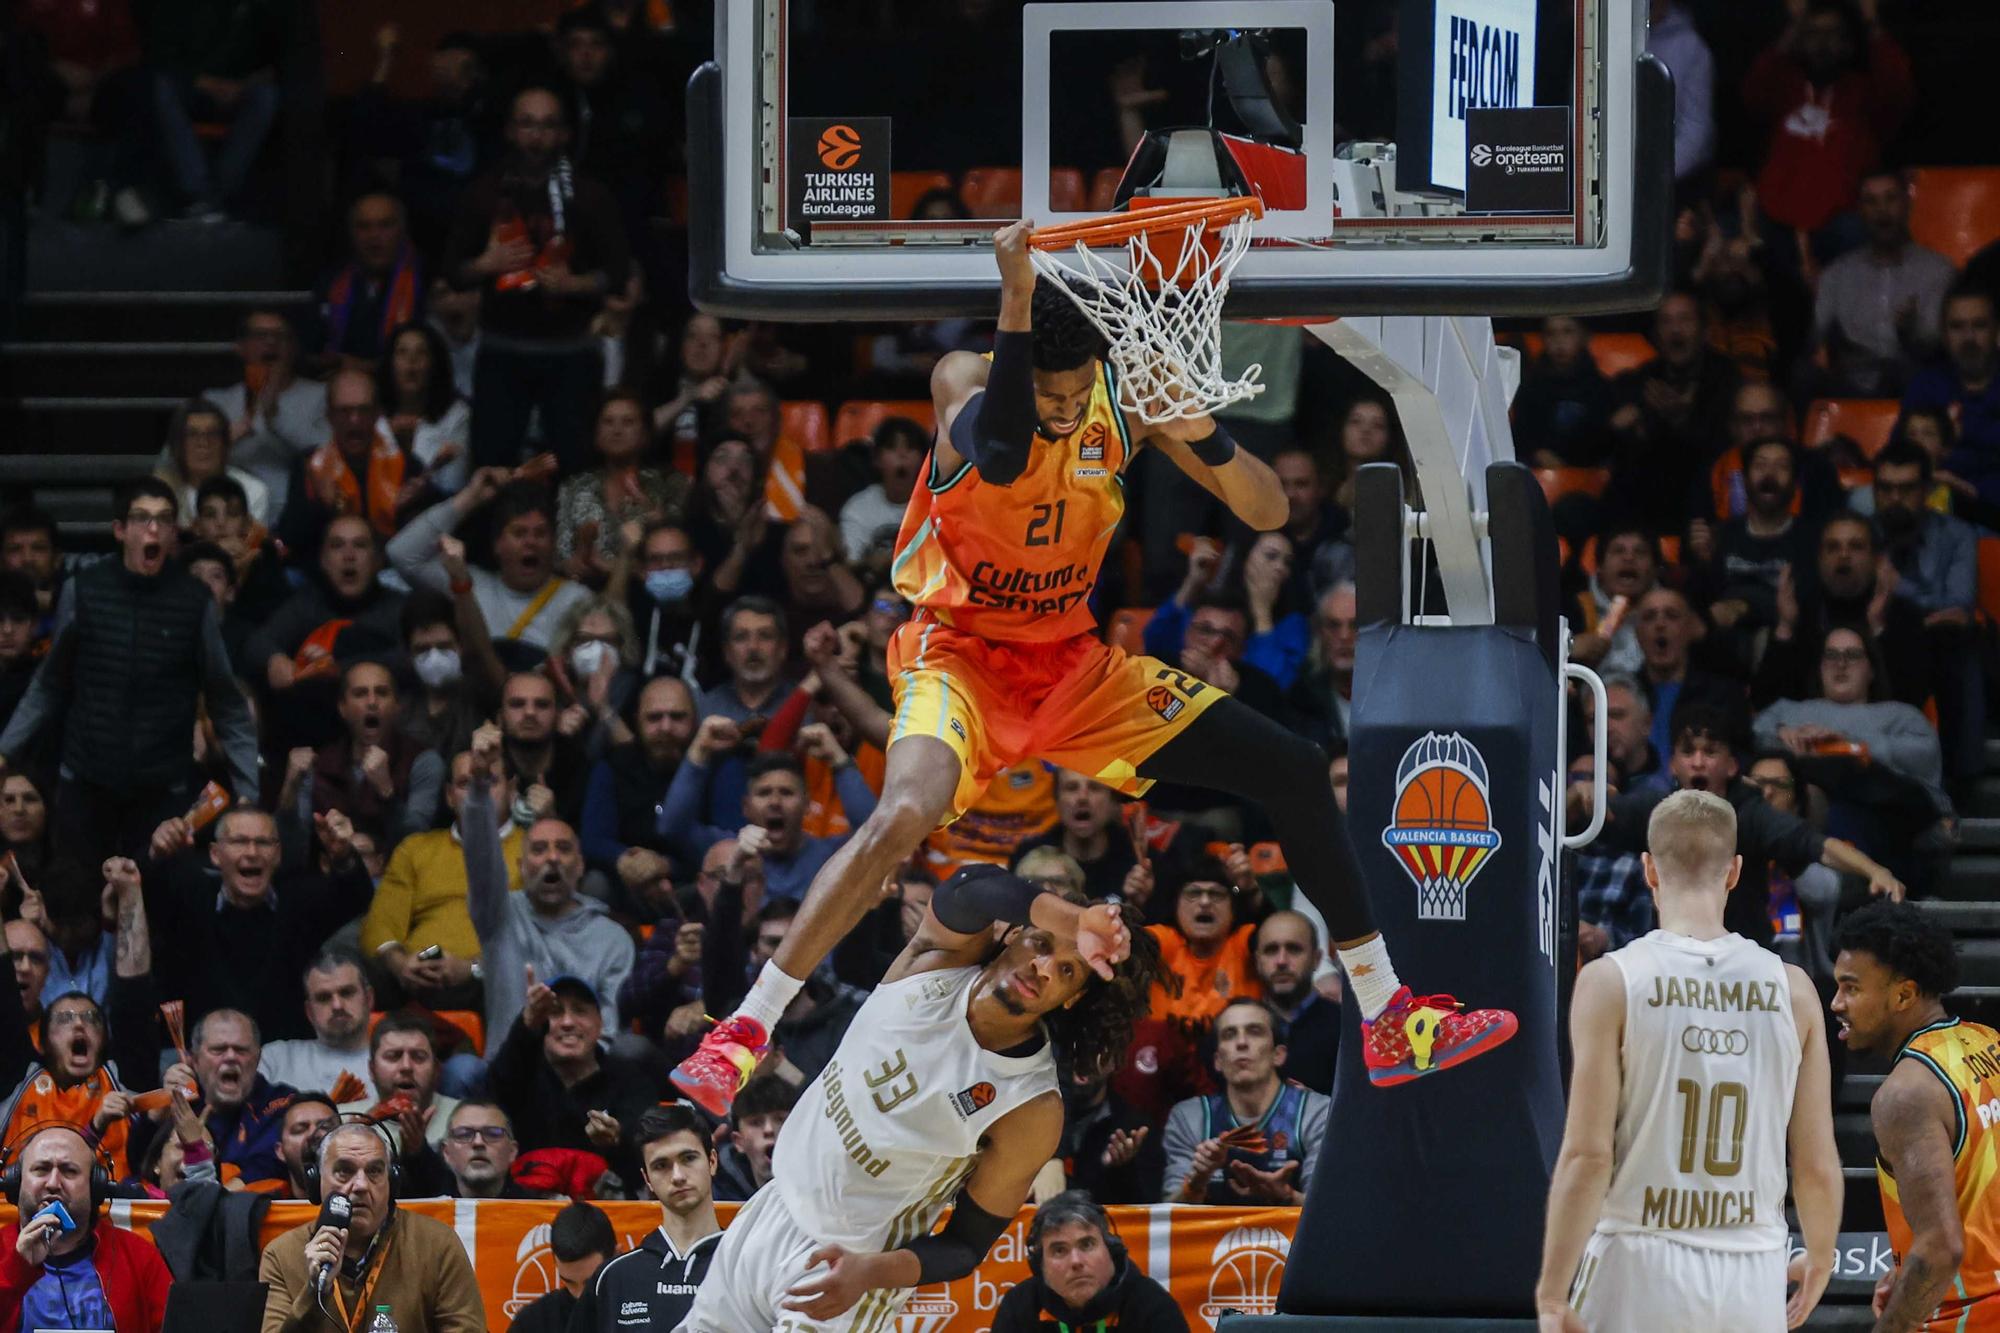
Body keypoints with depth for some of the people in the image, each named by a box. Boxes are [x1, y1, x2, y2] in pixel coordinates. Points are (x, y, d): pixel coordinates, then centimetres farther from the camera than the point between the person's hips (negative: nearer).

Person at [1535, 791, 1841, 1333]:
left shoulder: (1611, 982, -6)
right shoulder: (1790, 988, 3)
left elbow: (1588, 1155, -11)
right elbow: (1818, 1165, 6)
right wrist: (1818, 1262, 24)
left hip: (1640, 1269, -3)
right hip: (1753, 1278, 3)